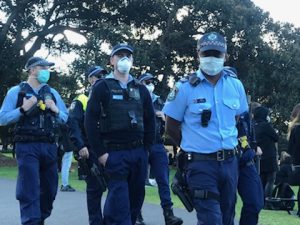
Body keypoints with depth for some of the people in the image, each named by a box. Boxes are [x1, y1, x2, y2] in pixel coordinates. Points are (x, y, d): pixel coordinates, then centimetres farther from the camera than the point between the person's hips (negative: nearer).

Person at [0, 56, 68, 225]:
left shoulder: (52, 93, 14)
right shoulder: (16, 92, 2)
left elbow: (65, 118, 16)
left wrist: (55, 110, -4)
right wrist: (23, 109, -15)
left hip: (50, 147, 5)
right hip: (27, 147, -5)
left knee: (50, 189, 10)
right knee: (30, 191, -9)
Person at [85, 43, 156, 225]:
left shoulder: (141, 89, 14)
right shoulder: (103, 87, 2)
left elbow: (150, 120, 15)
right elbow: (91, 121, -5)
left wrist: (146, 147, 5)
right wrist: (100, 152, -10)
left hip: (139, 153, 4)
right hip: (114, 153, -4)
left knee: (136, 198, 8)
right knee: (120, 202, -8)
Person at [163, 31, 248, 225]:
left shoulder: (235, 85, 4)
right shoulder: (186, 87, -8)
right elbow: (171, 126, 0)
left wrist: (229, 142, 12)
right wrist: (193, 145, 6)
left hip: (230, 162, 5)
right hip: (201, 164, -5)